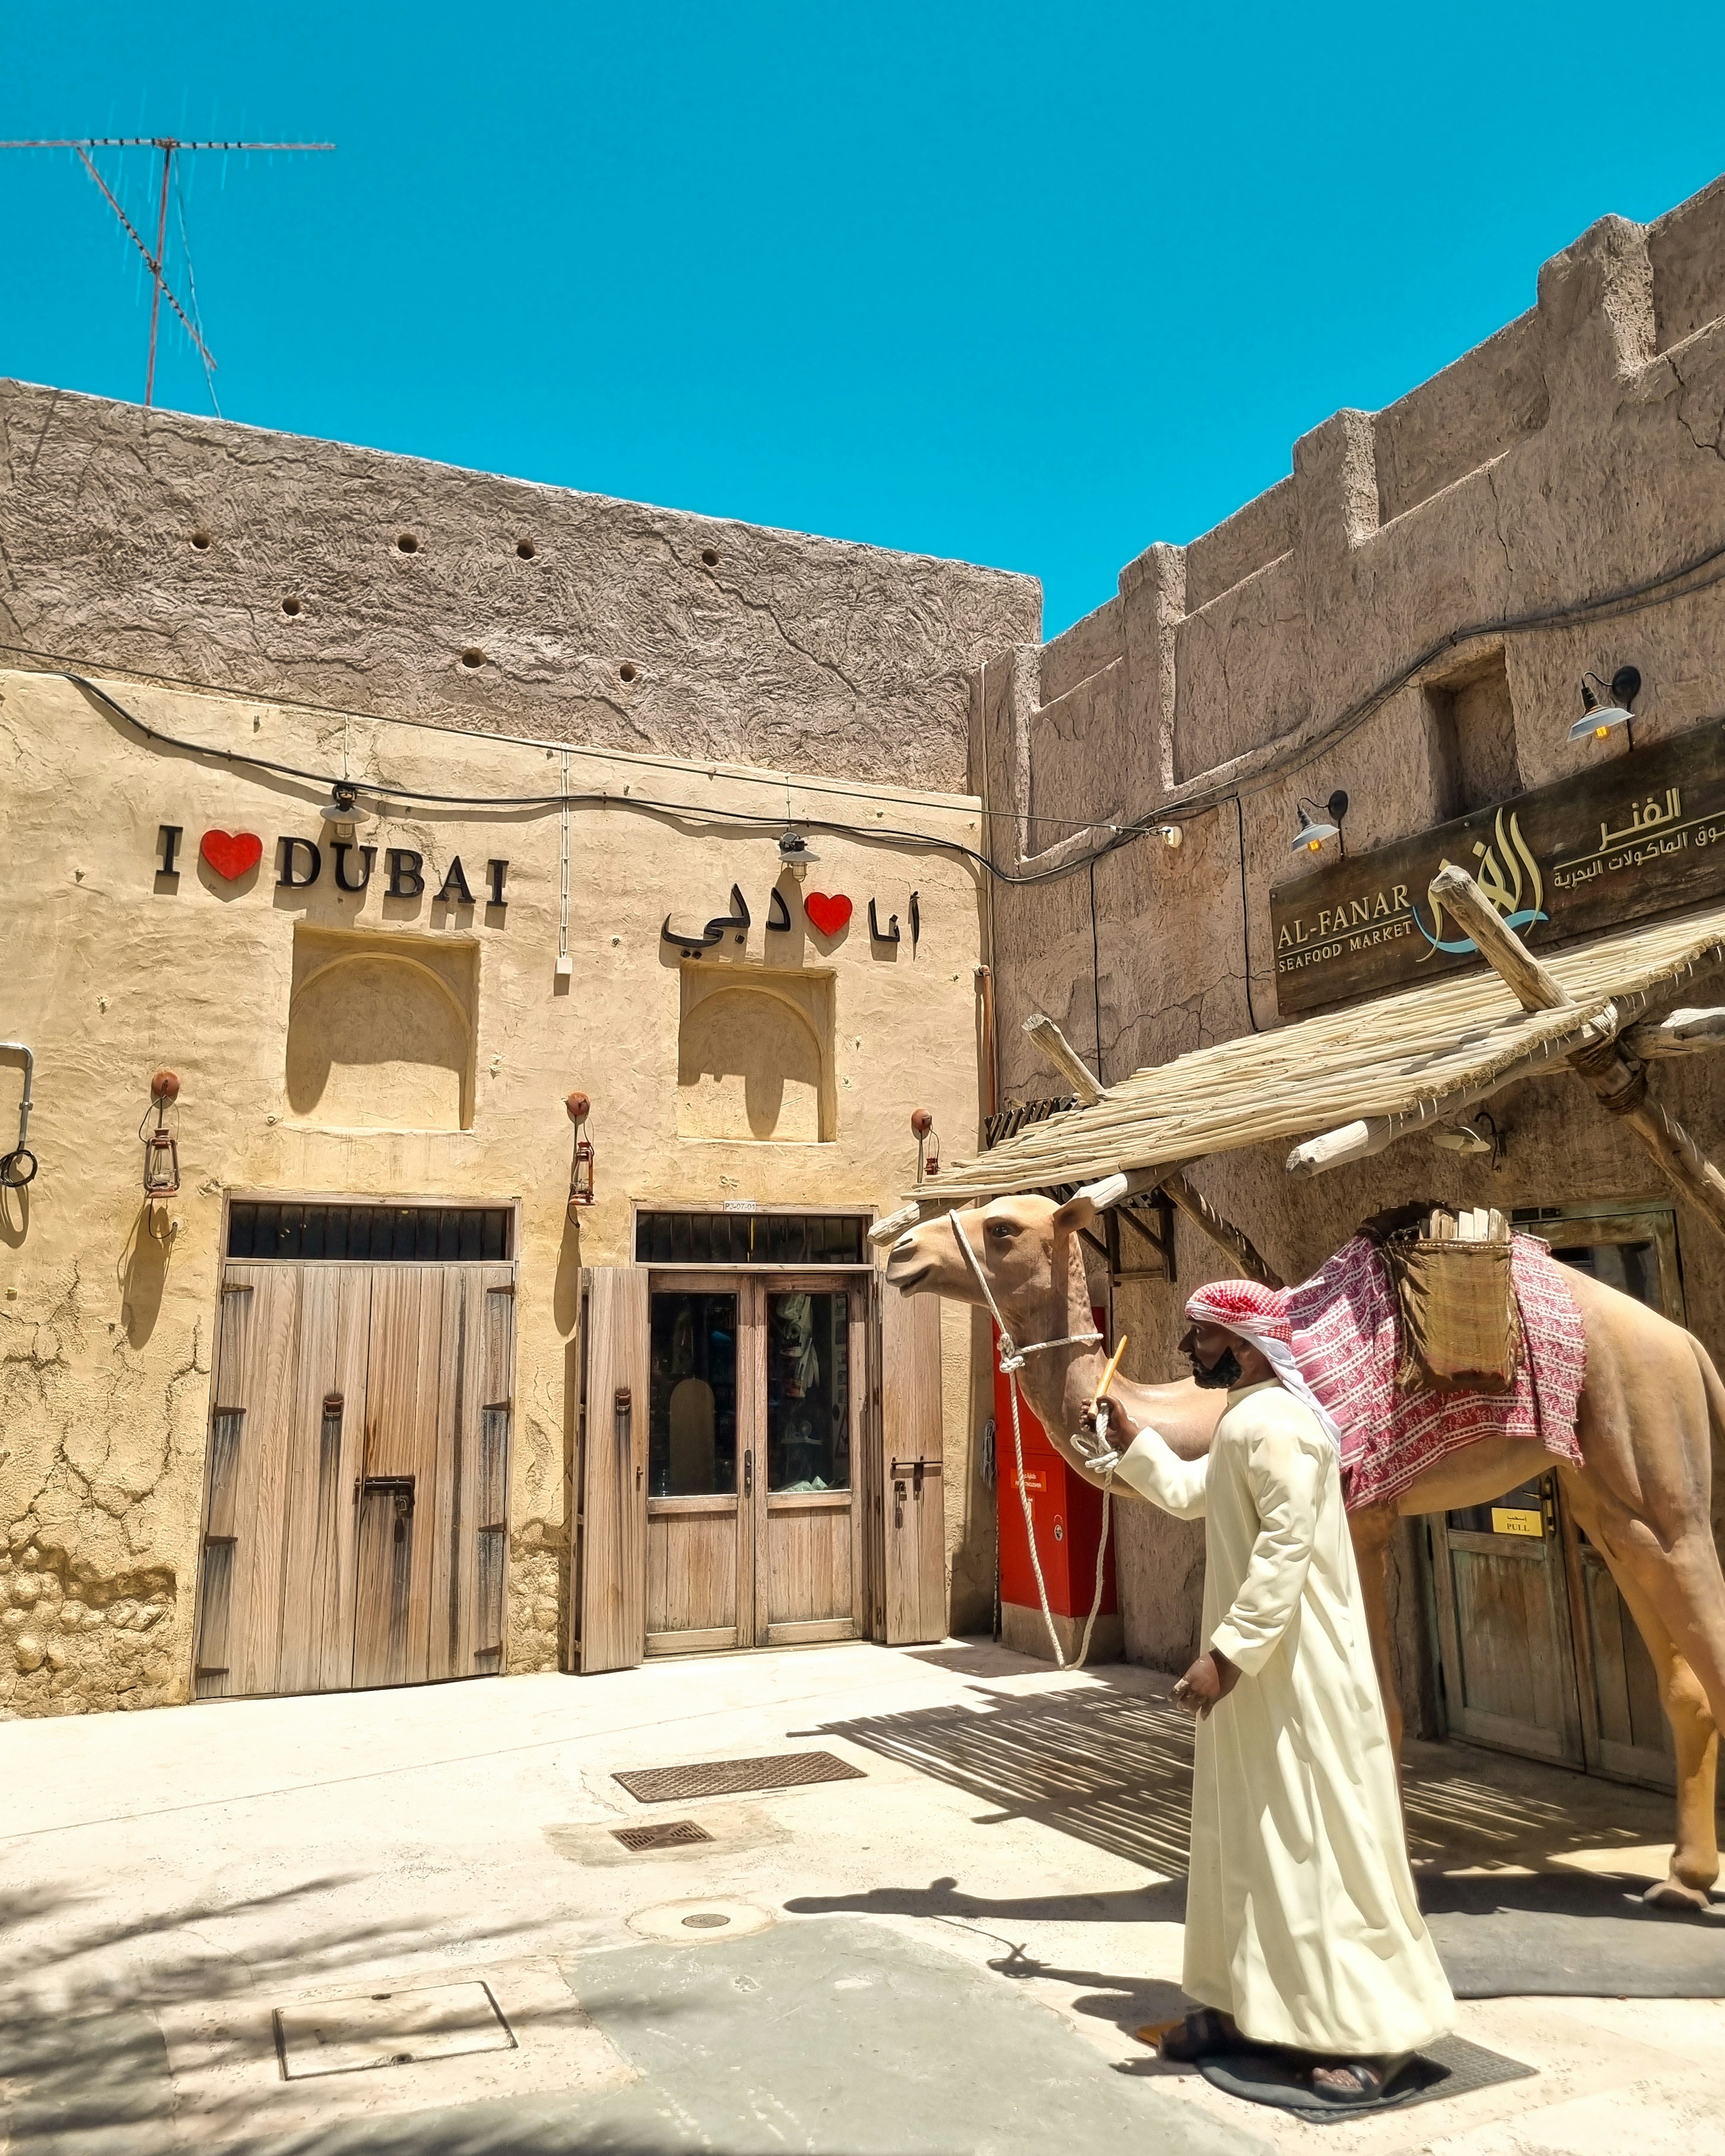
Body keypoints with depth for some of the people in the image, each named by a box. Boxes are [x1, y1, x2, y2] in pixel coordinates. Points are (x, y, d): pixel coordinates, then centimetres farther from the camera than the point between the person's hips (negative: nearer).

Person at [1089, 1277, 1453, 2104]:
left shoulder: (1274, 1423, -20)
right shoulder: (1242, 1422, 13)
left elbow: (1287, 1549, -27)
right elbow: (1187, 1493, 27)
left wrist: (1224, 1655, -28)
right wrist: (1126, 1430, 25)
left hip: (1295, 1672, -10)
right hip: (1256, 1665, 10)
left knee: (1316, 1836, -2)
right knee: (1243, 1831, 16)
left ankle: (1377, 2028, 10)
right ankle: (1242, 2000, 28)